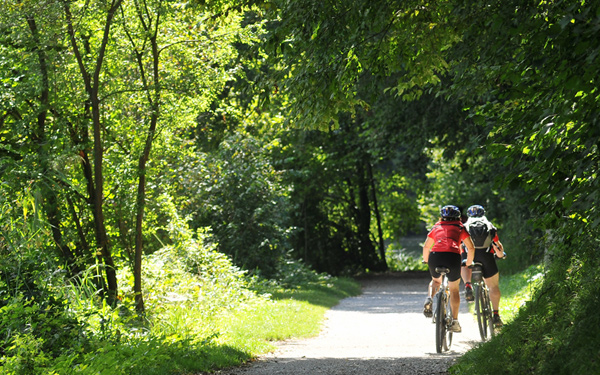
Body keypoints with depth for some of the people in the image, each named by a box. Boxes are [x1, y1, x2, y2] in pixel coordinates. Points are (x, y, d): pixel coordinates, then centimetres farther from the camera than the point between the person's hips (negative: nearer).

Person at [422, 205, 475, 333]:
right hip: (453, 256, -2)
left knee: (435, 281, 31)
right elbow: (471, 248, 17)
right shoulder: (460, 228, 22)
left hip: (435, 255, 2)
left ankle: (429, 299, 1)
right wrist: (468, 264, 32)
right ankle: (454, 321, 11)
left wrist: (426, 261, 46)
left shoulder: (436, 227, 27)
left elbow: (426, 247, 30)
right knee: (454, 289, 17)